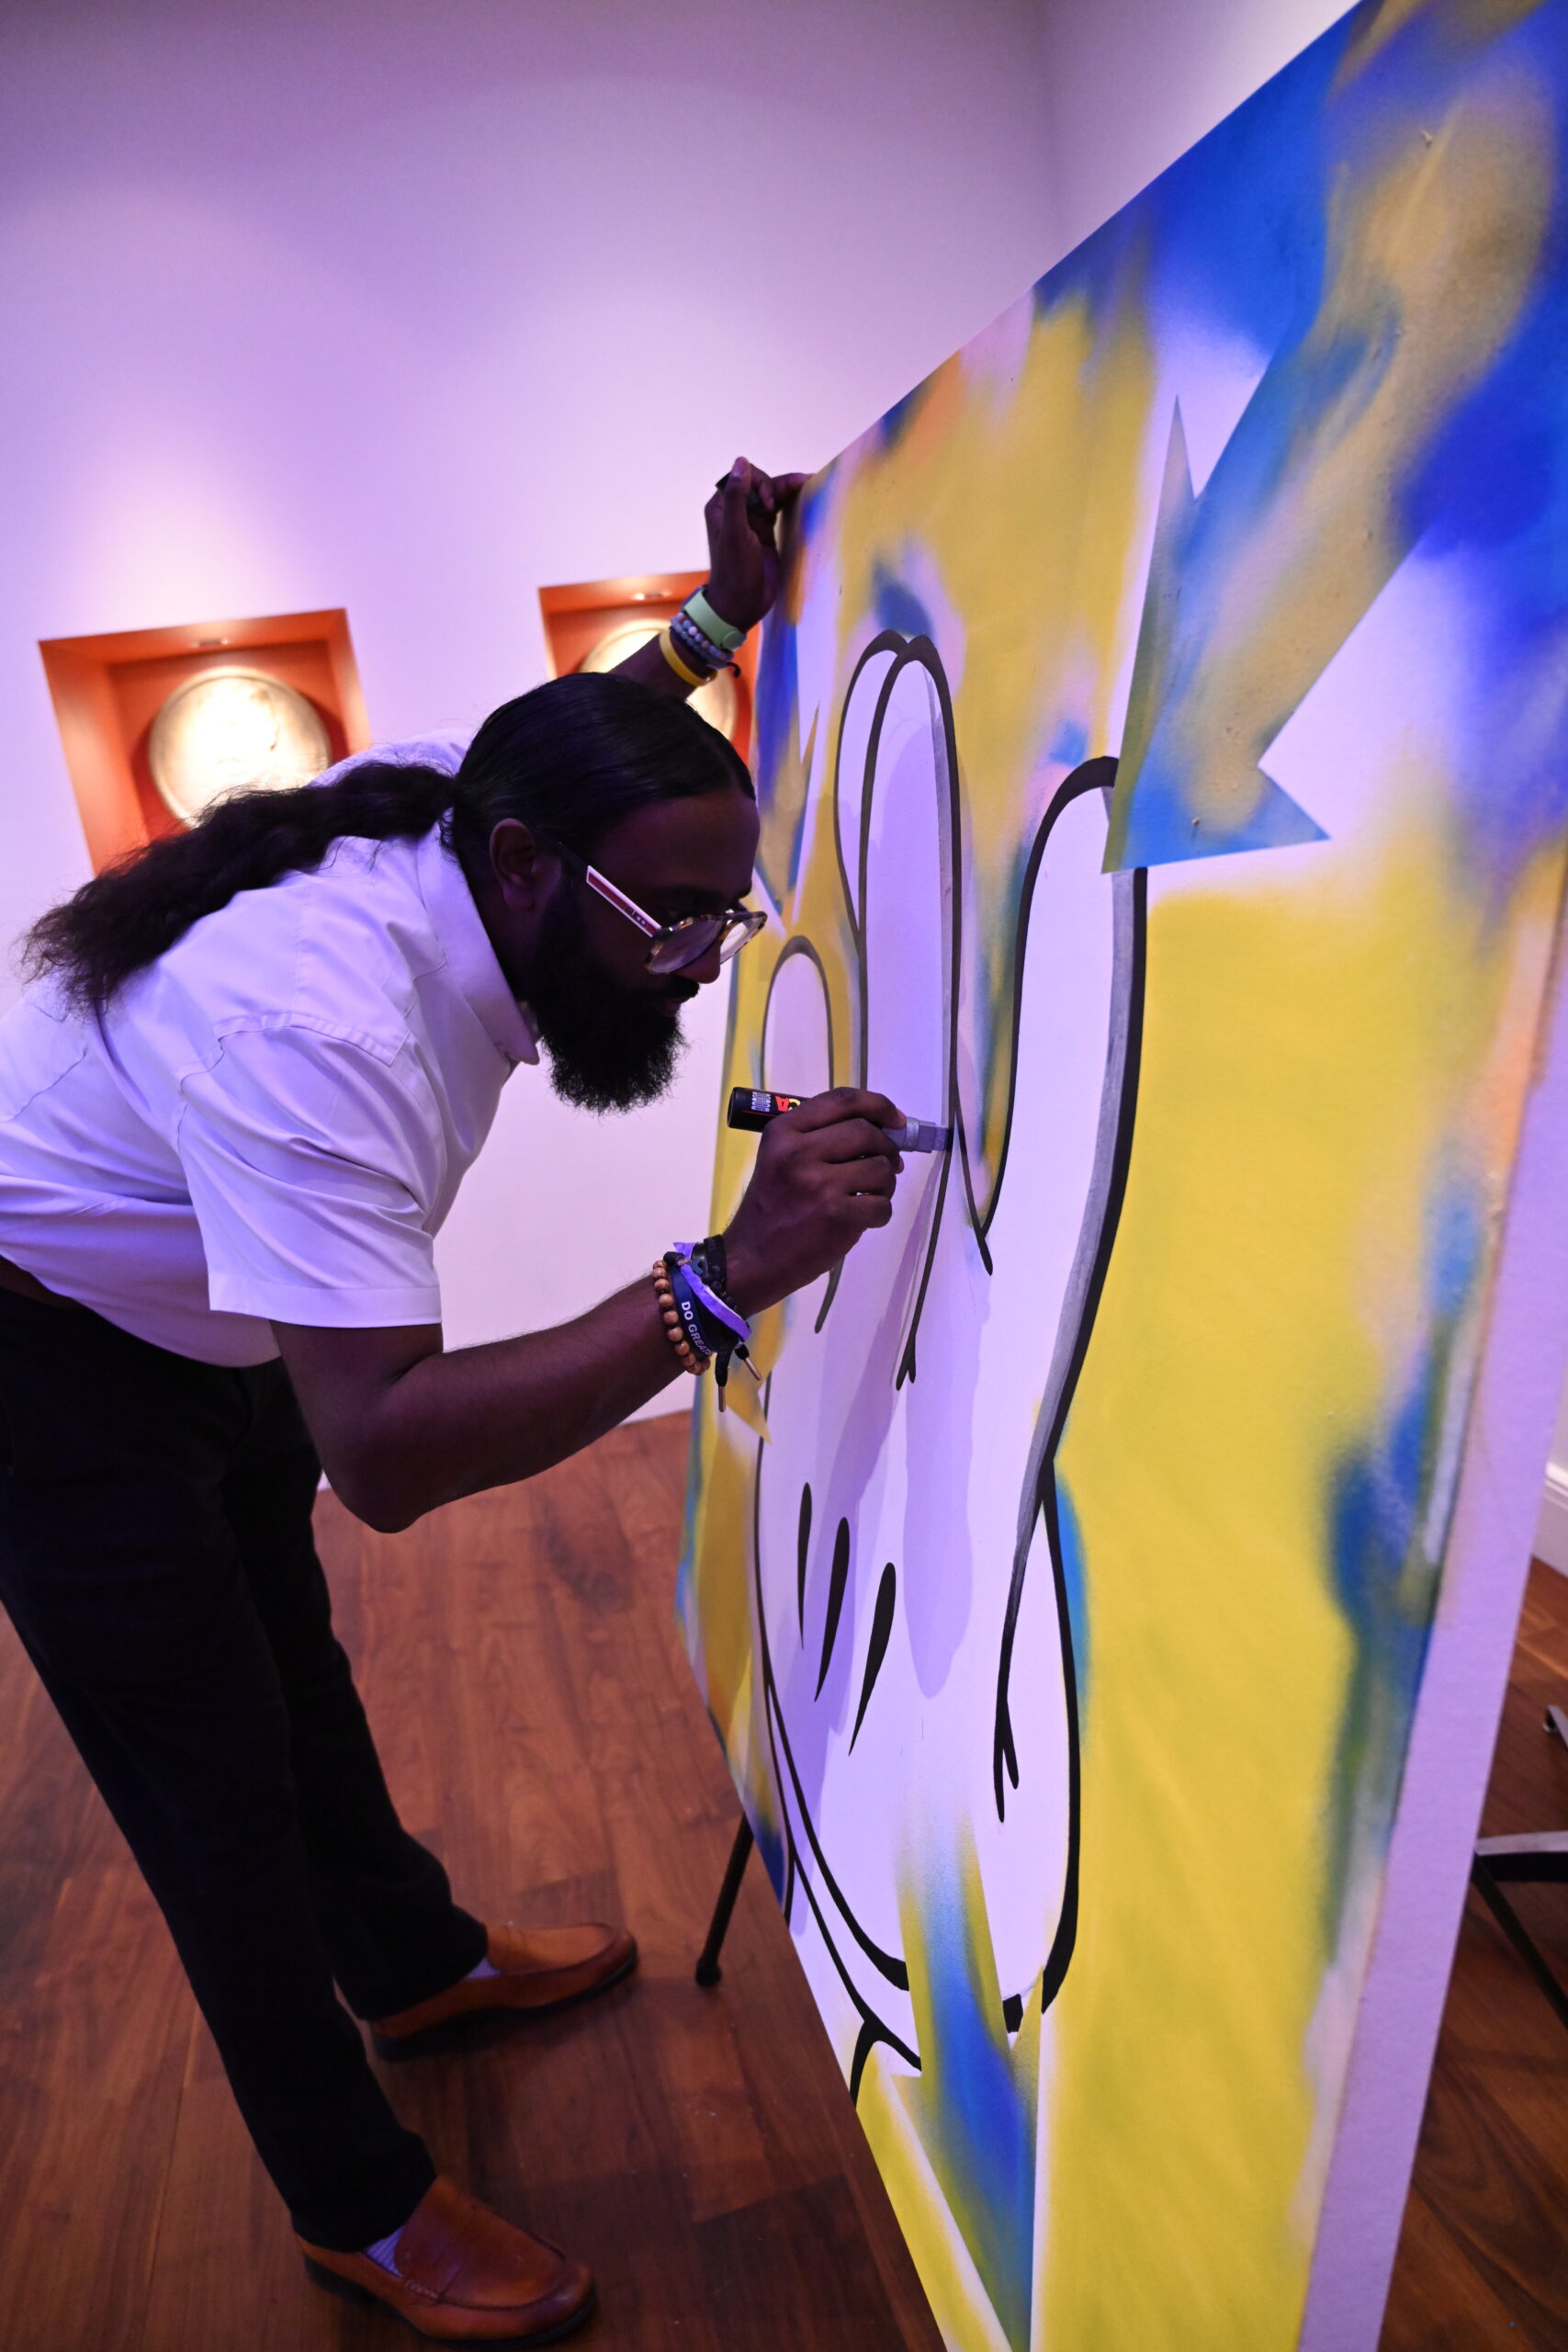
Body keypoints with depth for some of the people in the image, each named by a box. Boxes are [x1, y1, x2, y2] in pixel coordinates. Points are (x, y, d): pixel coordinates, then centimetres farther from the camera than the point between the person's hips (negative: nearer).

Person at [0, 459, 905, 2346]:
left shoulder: (453, 828, -15)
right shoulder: (316, 1024, -41)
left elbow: (576, 733, 10)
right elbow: (383, 1449, -46)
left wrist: (718, 619, -5)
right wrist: (722, 1282, -52)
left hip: (215, 1326, 8)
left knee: (292, 1670, 23)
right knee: (221, 1784, 1)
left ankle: (420, 1965, 45)